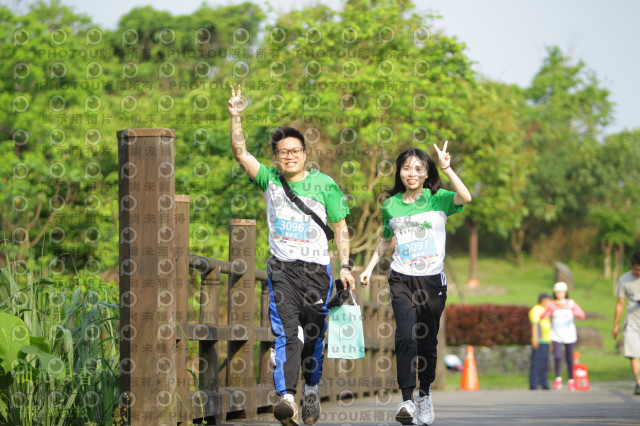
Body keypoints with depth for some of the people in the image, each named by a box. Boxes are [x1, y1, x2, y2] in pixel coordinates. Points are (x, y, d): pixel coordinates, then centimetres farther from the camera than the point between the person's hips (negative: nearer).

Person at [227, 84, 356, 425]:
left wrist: (344, 265, -3)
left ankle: (311, 390, 27)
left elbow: (340, 227, 5)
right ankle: (287, 397, -26)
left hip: (316, 268, 0)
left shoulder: (324, 184, 3)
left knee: (313, 334, 5)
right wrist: (235, 116, -12)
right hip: (282, 267, 0)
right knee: (285, 331, -14)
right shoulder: (270, 180, 7)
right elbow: (240, 152, -2)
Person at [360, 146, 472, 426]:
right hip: (401, 279, 1)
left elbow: (465, 198, -23)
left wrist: (446, 168, -27)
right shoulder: (391, 205, 6)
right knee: (406, 337, -16)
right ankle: (407, 400, -19)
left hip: (432, 280, -1)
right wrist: (370, 267, 18)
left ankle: (425, 394, 29)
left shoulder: (438, 199, -2)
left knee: (427, 341, 6)